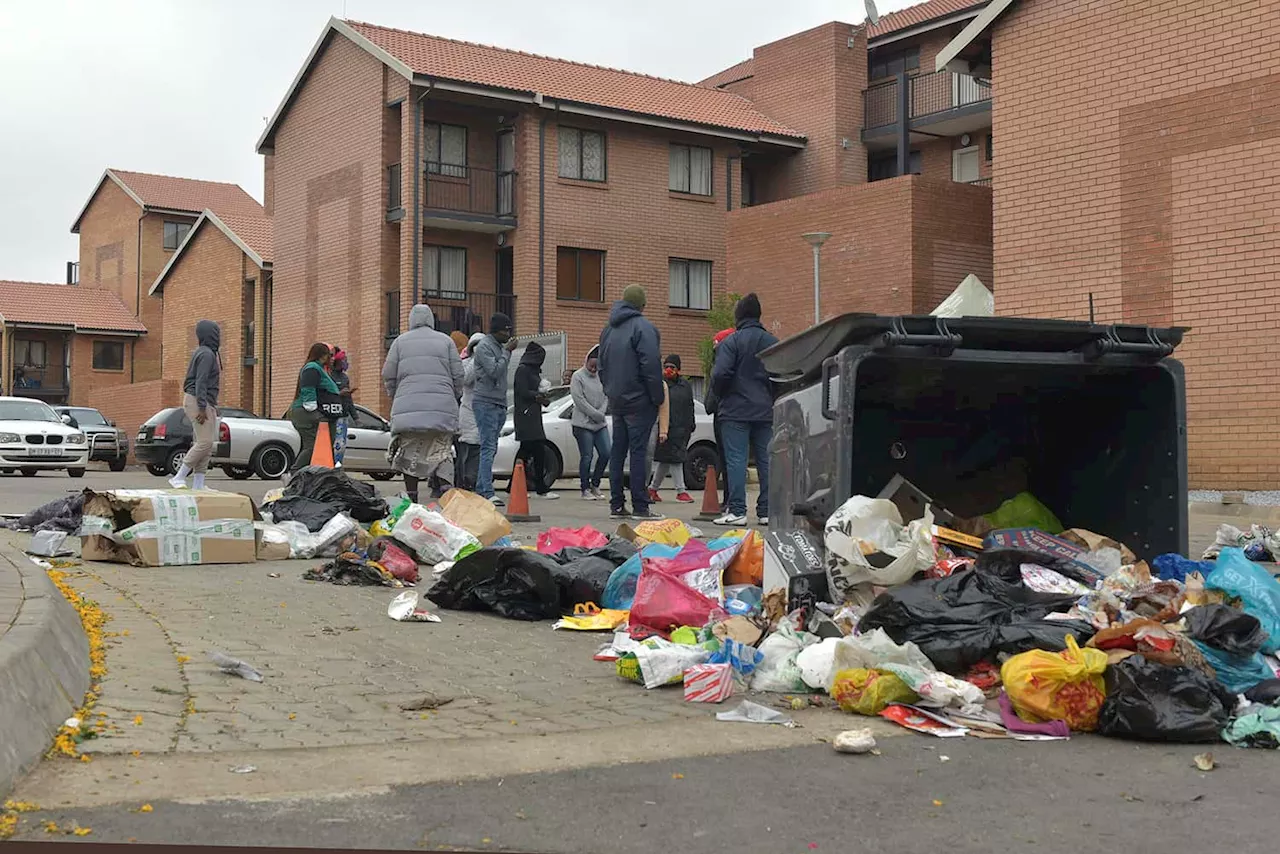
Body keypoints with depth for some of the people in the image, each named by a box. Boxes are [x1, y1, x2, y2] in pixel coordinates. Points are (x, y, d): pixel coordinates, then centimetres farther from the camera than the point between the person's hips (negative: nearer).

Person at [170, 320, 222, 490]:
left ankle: (198, 484, 6)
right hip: (197, 401, -11)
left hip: (206, 403, 11)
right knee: (205, 441, -15)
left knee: (208, 444, 6)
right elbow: (201, 382, -19)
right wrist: (202, 408, -24)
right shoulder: (206, 354, -12)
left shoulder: (209, 353, 20)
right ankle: (179, 478, -12)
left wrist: (212, 406, 22)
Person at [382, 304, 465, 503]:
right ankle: (446, 492, -15)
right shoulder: (446, 341, 10)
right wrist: (455, 398, 22)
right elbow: (458, 375, 8)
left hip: (408, 406, 0)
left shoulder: (400, 341, 10)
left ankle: (412, 499, 2)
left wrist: (395, 398, 24)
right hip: (442, 407, 0)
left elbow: (388, 376, 9)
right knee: (443, 451, 2)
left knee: (410, 453, 4)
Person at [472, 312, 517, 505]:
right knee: (488, 448, -13)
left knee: (491, 449, 8)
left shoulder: (500, 346, 19)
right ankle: (487, 492, -17)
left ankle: (480, 489, 12)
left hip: (499, 404, 9)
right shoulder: (484, 346, -7)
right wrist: (507, 352, -11)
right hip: (486, 402, -9)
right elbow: (494, 371, -18)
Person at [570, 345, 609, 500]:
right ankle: (585, 490, 6)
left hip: (600, 424, 6)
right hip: (583, 423, -6)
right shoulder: (578, 376, -6)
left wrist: (601, 413, -6)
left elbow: (606, 396, 11)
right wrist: (595, 414, -11)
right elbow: (579, 400, -12)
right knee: (586, 457, -4)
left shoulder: (601, 376, 11)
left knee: (605, 454, 1)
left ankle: (595, 484, 16)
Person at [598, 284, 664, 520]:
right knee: (638, 451, -6)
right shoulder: (642, 327, -12)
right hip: (639, 401, -7)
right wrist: (658, 396, -11)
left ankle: (616, 504, 10)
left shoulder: (608, 329, 13)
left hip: (616, 401, 7)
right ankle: (640, 506, -6)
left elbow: (602, 365, 19)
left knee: (617, 452, 9)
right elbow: (651, 366, -17)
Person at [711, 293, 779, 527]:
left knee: (736, 460, -4)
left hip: (736, 411, -5)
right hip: (766, 411, 5)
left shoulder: (730, 342, -8)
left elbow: (720, 374, -16)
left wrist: (721, 394, 4)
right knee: (766, 460, 8)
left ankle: (737, 511, -8)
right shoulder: (772, 342, 8)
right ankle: (767, 511, 9)